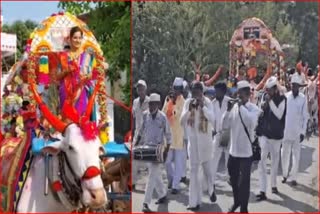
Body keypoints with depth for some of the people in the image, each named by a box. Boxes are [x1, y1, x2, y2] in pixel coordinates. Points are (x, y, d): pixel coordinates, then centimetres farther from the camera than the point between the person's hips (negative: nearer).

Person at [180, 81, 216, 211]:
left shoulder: (207, 102, -8)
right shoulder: (188, 102, -3)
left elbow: (212, 119, -20)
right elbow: (182, 121, -7)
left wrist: (203, 106, -29)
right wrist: (189, 109, -22)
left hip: (205, 140, -1)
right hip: (193, 140, 1)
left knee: (206, 167, 14)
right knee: (193, 170, 2)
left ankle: (211, 190, 42)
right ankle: (195, 202, 8)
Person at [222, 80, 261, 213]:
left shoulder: (254, 108, -9)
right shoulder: (234, 107, 2)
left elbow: (252, 122, -30)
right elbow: (225, 126, -1)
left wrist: (242, 107, -24)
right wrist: (228, 110, -12)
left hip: (245, 152, -5)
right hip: (233, 151, 5)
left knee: (244, 182, 1)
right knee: (233, 180, 20)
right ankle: (236, 201, 42)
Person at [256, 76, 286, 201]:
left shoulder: (281, 99, -9)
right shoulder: (264, 97, 0)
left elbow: (279, 115, -19)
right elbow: (259, 113, 7)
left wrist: (271, 101, -21)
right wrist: (262, 107, -14)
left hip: (276, 135, -2)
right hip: (264, 134, 2)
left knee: (275, 160, 14)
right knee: (262, 162, -7)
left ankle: (273, 185, 33)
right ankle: (262, 191, -7)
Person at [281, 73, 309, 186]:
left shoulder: (303, 98, -6)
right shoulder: (286, 96, -3)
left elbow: (305, 116, -3)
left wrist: (303, 131, -5)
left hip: (297, 131, -1)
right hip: (285, 130, 1)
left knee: (296, 155, 5)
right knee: (284, 153, 9)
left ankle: (293, 177, 14)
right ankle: (285, 174, 25)